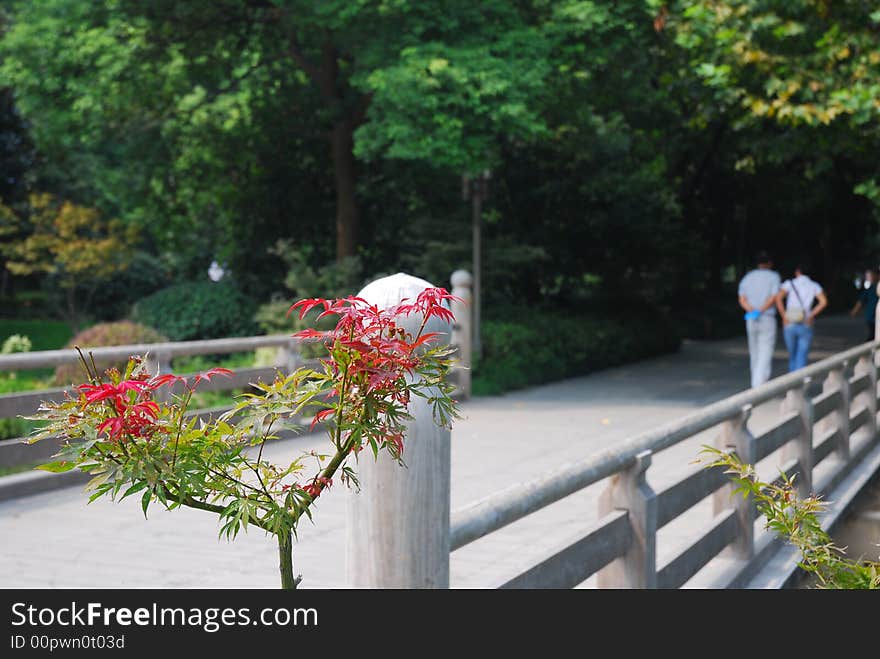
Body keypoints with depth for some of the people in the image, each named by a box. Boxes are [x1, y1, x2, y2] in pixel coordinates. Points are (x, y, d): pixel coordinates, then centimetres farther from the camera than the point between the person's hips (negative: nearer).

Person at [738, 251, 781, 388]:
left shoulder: (747, 278, 10)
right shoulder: (774, 276, -1)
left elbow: (742, 300, -2)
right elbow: (773, 298, -14)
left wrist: (752, 311, -14)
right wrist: (760, 311, -15)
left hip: (751, 320, 4)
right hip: (767, 319, -4)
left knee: (755, 353, 16)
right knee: (765, 355, -7)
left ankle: (758, 383, 24)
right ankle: (759, 385, -21)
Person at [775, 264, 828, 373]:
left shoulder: (789, 283, 3)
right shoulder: (814, 285, 6)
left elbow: (778, 298, -13)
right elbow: (824, 302, -8)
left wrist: (784, 316, -7)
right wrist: (811, 315, -1)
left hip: (789, 325, 1)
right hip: (805, 326, -1)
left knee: (792, 356, 19)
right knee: (801, 359, -2)